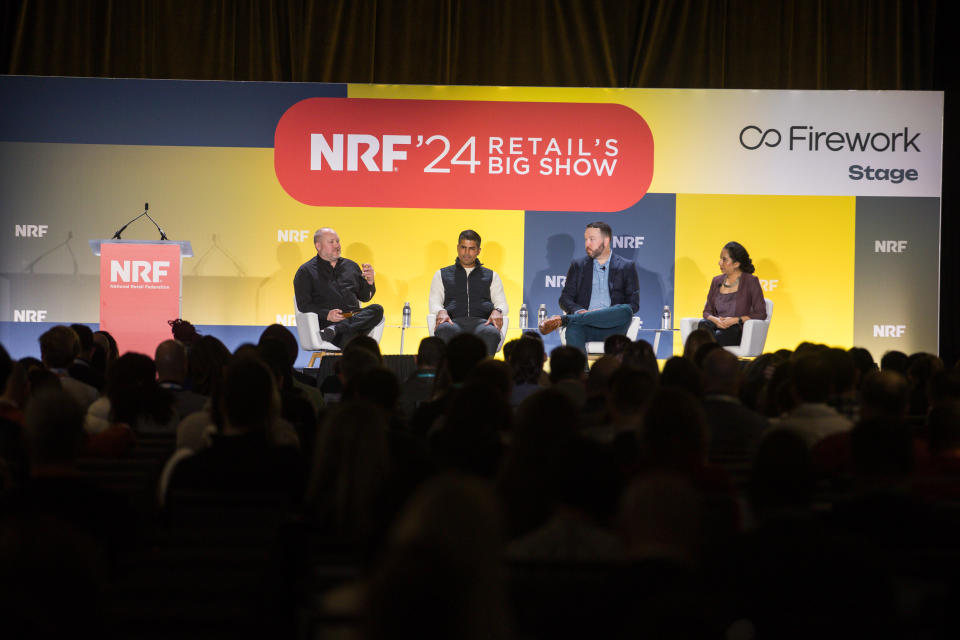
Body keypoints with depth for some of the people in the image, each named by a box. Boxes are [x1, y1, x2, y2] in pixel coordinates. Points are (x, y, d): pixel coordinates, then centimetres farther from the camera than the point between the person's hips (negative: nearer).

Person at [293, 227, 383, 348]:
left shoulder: (351, 265, 26)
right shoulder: (306, 271, 12)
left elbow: (365, 297, 28)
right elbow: (303, 306, 1)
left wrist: (369, 282, 6)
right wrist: (327, 315, -16)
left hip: (354, 318, 5)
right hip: (327, 322, -5)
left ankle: (335, 329, -42)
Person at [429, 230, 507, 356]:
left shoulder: (491, 276, 29)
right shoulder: (442, 275, 28)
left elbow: (501, 303, 20)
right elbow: (434, 303, 18)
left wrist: (497, 311, -6)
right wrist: (441, 311, -8)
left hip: (482, 322, 0)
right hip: (454, 321, 0)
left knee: (491, 333, -40)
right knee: (444, 330, -40)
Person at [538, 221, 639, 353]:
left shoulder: (626, 267, 15)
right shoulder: (578, 266, 21)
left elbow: (634, 304, 7)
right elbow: (565, 298, 14)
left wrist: (607, 313, -12)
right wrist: (578, 311, -10)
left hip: (611, 327, -1)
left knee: (625, 311, -35)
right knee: (573, 329, -36)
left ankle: (563, 319, -37)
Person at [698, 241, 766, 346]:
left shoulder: (751, 281, 2)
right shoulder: (717, 281, 18)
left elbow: (761, 314, -2)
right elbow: (707, 311, 18)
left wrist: (736, 320, -14)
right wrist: (715, 320, -7)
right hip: (717, 326, 4)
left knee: (719, 335, -38)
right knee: (703, 324, -32)